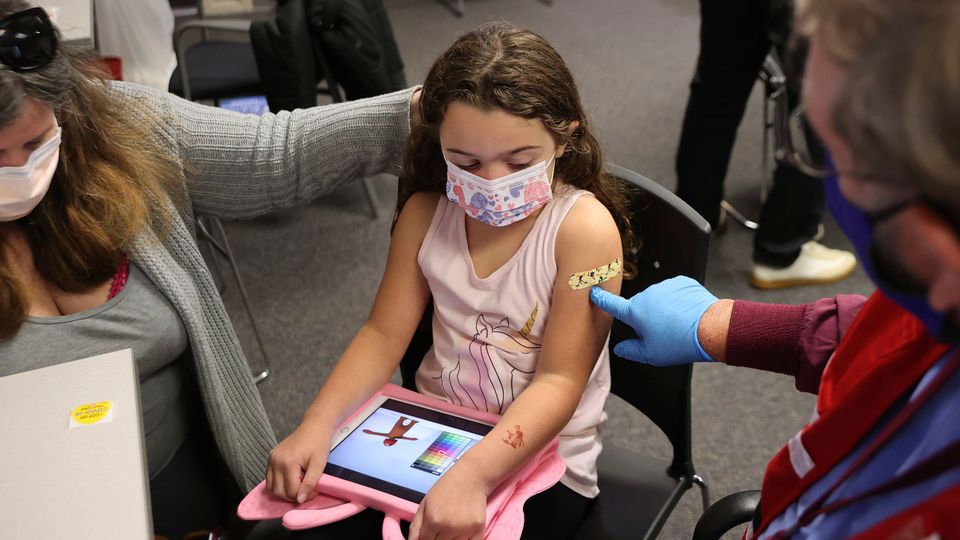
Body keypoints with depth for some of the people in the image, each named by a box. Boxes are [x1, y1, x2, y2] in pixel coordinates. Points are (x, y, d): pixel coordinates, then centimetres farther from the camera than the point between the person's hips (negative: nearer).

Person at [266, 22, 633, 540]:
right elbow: (382, 335, 0)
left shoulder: (584, 226, -19)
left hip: (539, 461, -3)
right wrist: (317, 424, -17)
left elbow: (559, 382, -22)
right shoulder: (426, 213, -4)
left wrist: (471, 475, -35)